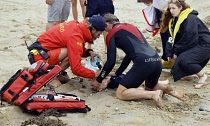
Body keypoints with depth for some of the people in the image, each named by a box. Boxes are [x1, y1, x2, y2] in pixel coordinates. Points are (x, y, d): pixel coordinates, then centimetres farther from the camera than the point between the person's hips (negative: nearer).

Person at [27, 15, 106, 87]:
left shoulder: (77, 25, 2)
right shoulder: (75, 37, -24)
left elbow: (78, 50, 20)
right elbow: (76, 68, -26)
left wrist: (89, 52, 0)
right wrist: (94, 75, -14)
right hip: (39, 55, -9)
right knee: (72, 55, -23)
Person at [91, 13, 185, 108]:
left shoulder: (112, 34, 8)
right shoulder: (130, 26, 30)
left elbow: (111, 61, 2)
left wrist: (98, 80, 14)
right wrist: (117, 73, 41)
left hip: (143, 62, -8)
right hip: (157, 61, 8)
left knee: (120, 94, 1)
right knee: (150, 88, 35)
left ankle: (153, 94, -13)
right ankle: (164, 88, 7)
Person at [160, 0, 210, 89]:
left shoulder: (190, 18, -19)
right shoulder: (174, 20, 7)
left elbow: (189, 39, -22)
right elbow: (172, 38, 2)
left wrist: (176, 52, -15)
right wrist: (169, 53, -11)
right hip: (193, 45, 10)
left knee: (183, 59, -26)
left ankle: (202, 76, -5)